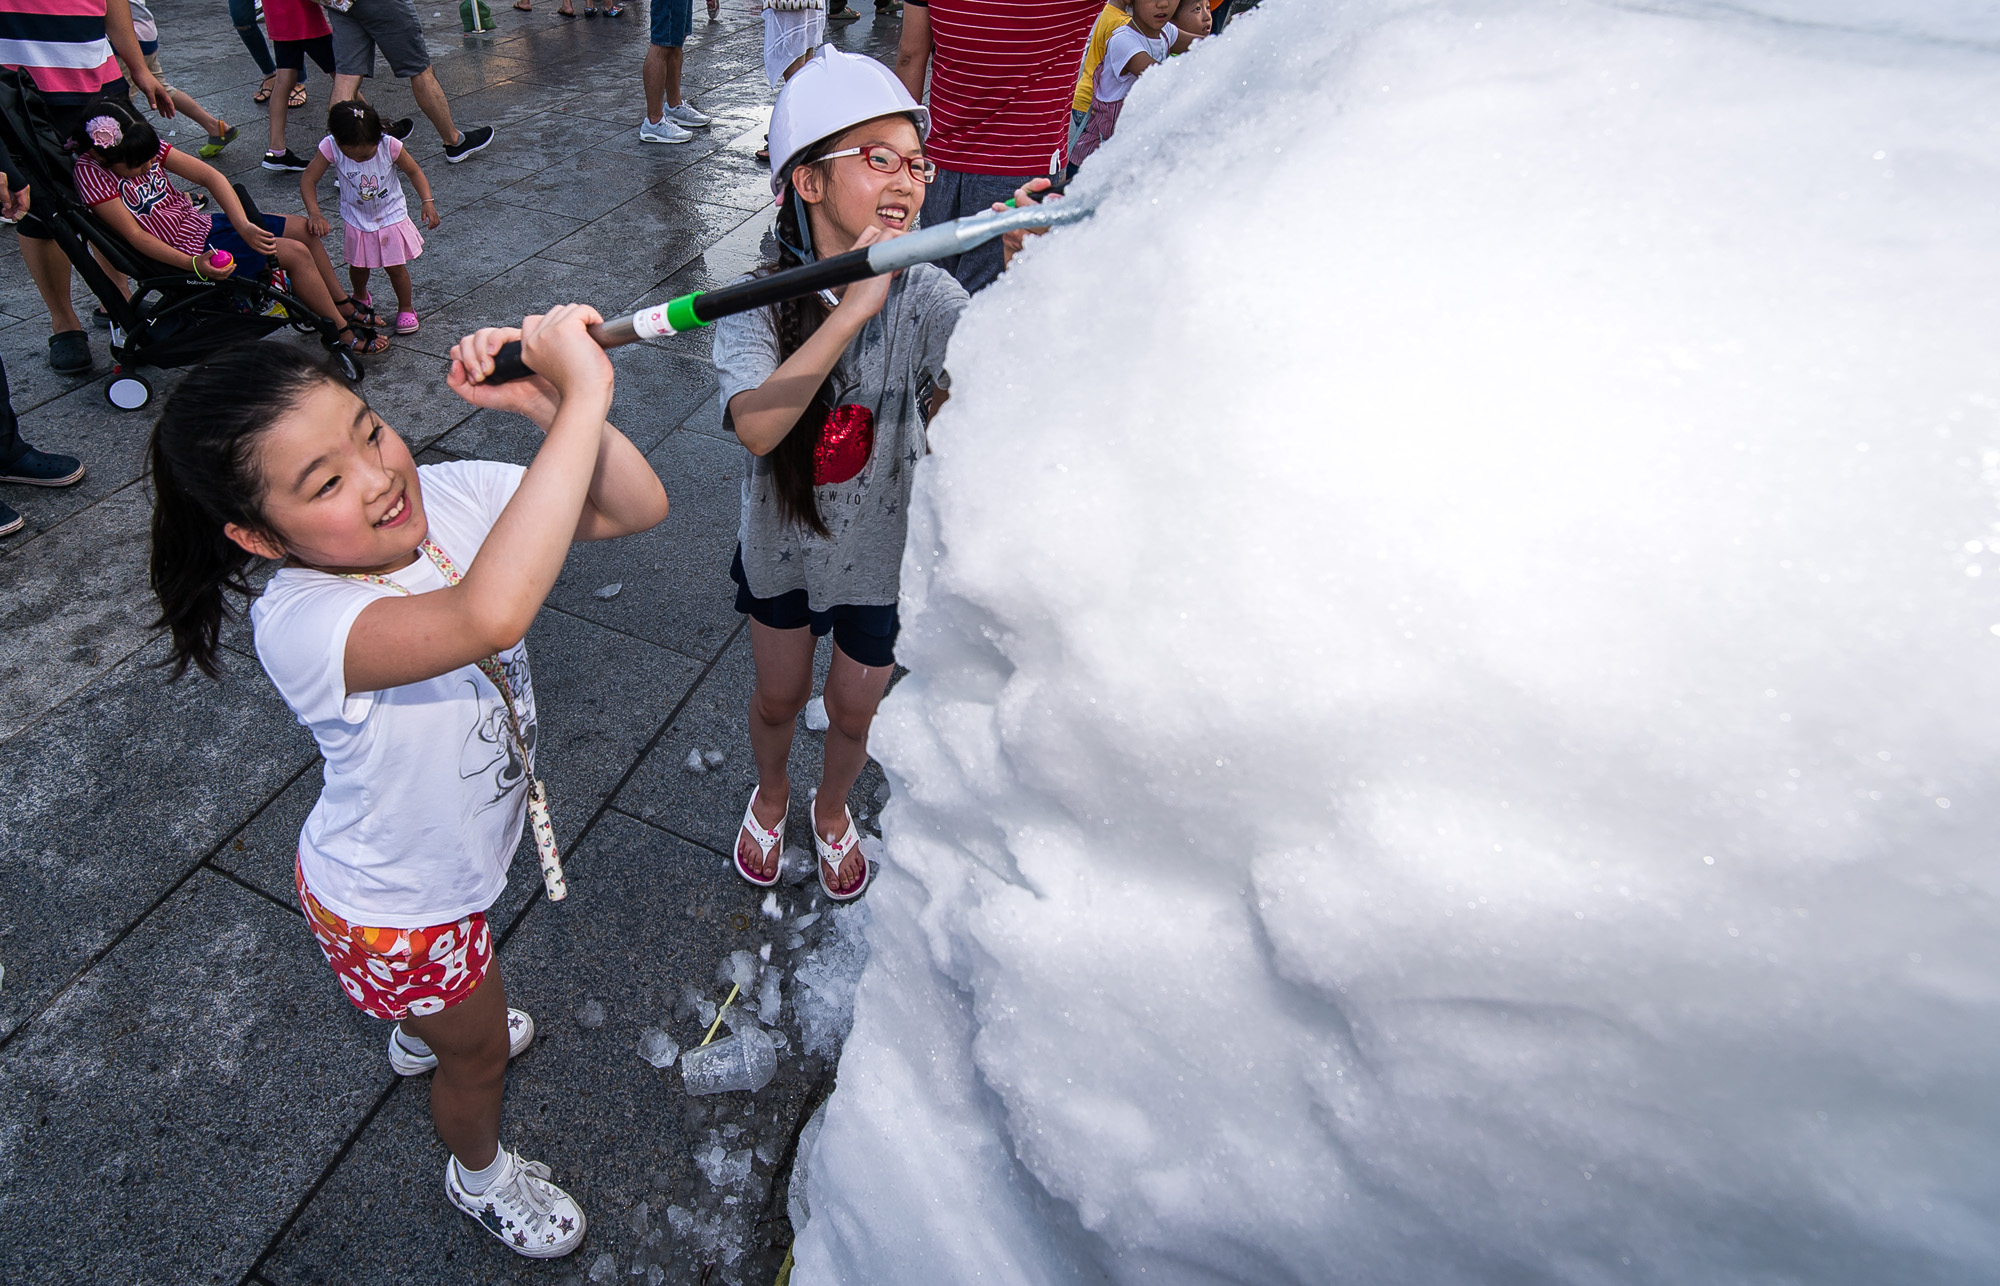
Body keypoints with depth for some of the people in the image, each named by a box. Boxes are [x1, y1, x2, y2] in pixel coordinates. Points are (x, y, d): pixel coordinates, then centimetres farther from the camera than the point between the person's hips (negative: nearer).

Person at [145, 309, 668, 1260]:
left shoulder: (448, 494, -21)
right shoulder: (297, 624, -41)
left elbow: (635, 507, -21)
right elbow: (488, 616, -62)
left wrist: (555, 411, -40)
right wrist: (583, 398, -59)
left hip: (461, 849, 6)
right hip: (391, 910, -5)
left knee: (458, 988, 38)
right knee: (480, 1048, 23)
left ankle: (421, 1037, 74)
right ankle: (479, 1171, 58)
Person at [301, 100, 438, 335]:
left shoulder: (389, 146, -25)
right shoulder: (331, 147, -23)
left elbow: (413, 171, -10)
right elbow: (308, 178, -18)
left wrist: (427, 202, -22)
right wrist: (314, 213, -30)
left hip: (392, 216, -1)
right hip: (357, 220, 2)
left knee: (396, 267, 4)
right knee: (358, 265, 14)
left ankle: (405, 308, 27)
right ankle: (360, 298, 44)